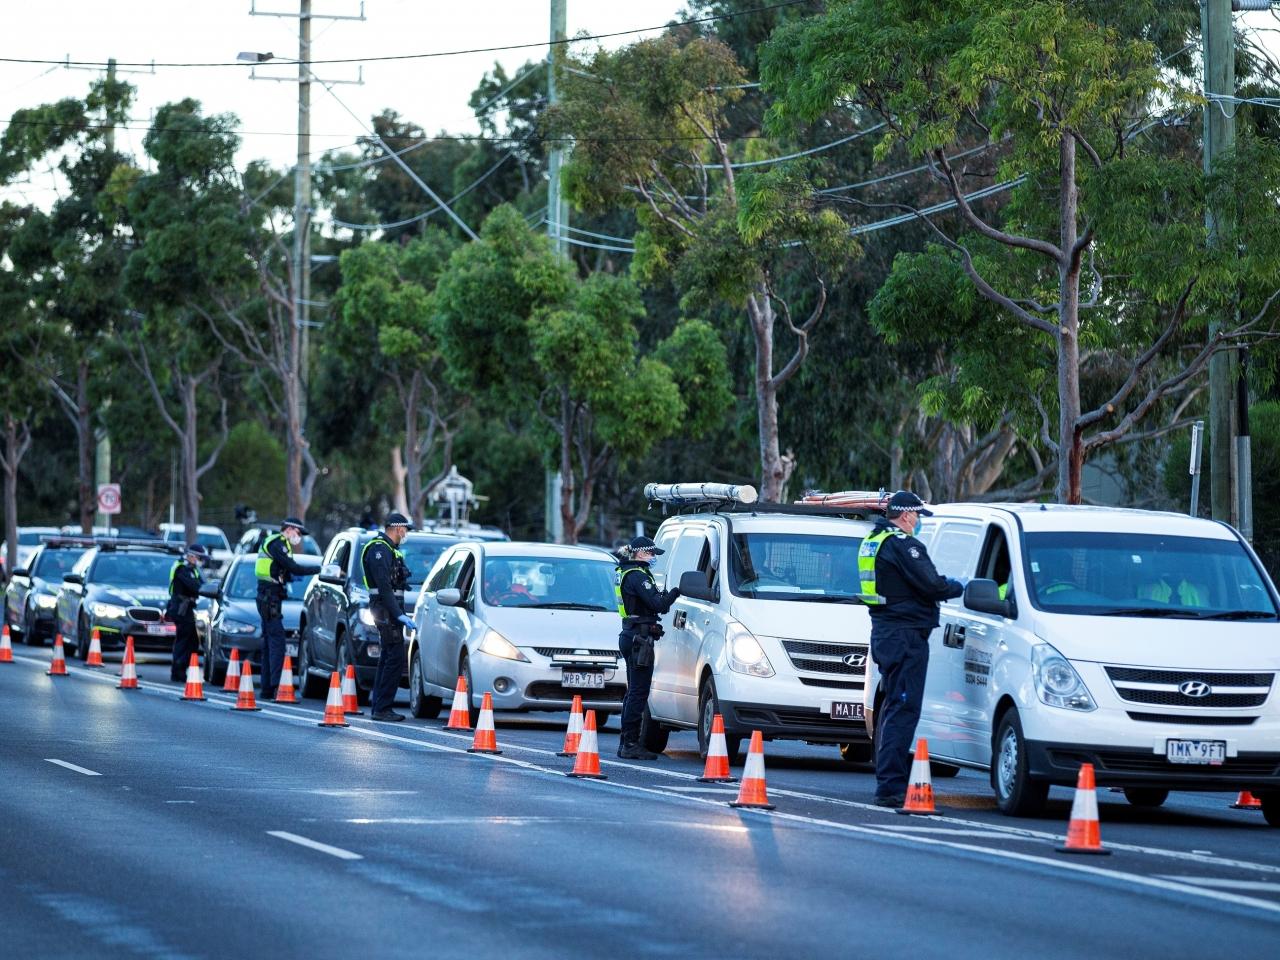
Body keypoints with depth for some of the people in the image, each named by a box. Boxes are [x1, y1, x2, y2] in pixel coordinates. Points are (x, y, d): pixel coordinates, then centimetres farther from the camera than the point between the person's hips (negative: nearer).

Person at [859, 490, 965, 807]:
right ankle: (890, 786, -15)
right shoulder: (902, 544, -15)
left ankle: (890, 780, 23)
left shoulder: (873, 542, 17)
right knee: (903, 709, -11)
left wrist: (943, 583, 16)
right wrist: (958, 586, 0)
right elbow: (931, 585, -18)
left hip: (884, 633, 10)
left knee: (893, 704, 17)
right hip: (906, 634, -10)